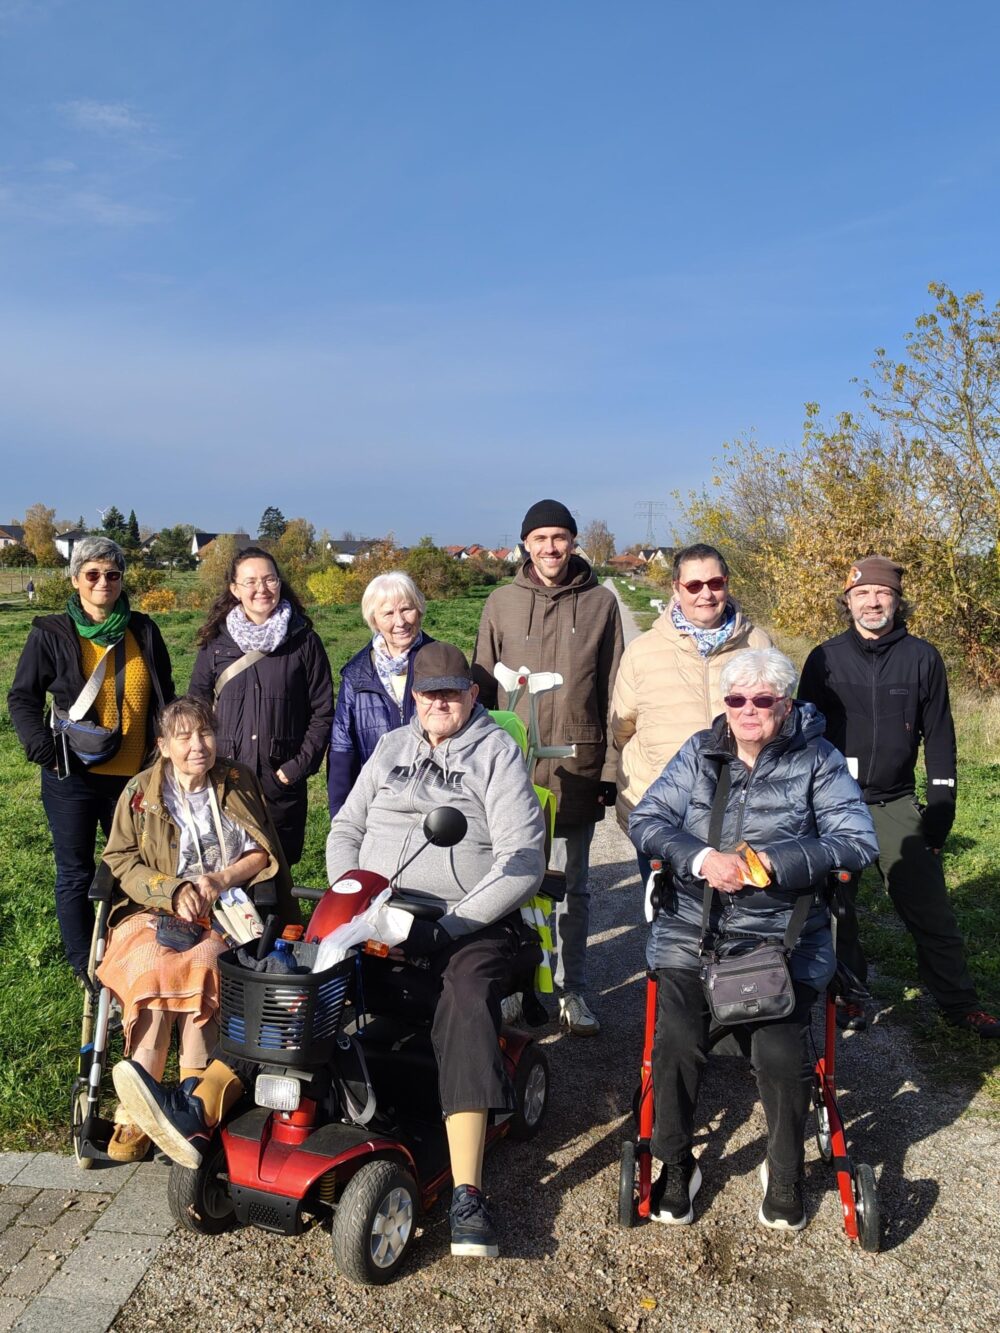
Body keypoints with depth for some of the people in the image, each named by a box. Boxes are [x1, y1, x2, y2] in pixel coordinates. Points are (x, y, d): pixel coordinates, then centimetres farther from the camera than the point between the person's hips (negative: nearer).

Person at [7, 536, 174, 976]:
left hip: (135, 775, 2)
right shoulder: (51, 634, -3)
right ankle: (85, 969, 22)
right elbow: (22, 697, 0)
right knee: (75, 874, 8)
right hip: (73, 776, -2)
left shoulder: (143, 631, 5)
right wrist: (42, 747, -14)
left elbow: (164, 697, 12)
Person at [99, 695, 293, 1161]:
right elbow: (120, 860, 5)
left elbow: (264, 853, 10)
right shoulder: (140, 792, 10)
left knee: (199, 966, -32)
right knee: (155, 968, -32)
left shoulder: (239, 783, 12)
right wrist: (173, 891, -11)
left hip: (225, 913, 0)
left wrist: (221, 880, -8)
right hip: (154, 912, 1)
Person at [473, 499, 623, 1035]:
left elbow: (612, 694, 4)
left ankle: (571, 989, 22)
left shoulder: (600, 602, 3)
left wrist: (610, 769, 0)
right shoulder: (502, 603, 5)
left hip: (577, 769, 0)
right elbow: (482, 687, 7)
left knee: (571, 886, 9)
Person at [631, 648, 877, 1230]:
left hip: (784, 936, -1)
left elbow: (859, 841, -6)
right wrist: (702, 857, -16)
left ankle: (785, 1173, 15)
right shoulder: (699, 753, 9)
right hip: (692, 931, 2)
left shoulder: (818, 761, 3)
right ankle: (676, 1165, 9)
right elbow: (646, 818, 3)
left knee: (782, 1053, -18)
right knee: (678, 1040, -19)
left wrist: (770, 861, -17)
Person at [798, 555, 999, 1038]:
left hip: (897, 805, 0)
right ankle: (849, 995, 24)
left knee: (931, 910, 2)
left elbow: (939, 737, 4)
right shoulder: (825, 659, 0)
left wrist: (941, 807, 0)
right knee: (837, 908, 8)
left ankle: (959, 1003, 17)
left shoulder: (923, 658, 1)